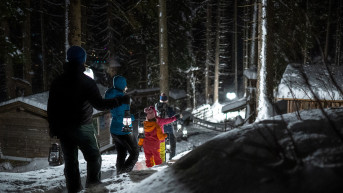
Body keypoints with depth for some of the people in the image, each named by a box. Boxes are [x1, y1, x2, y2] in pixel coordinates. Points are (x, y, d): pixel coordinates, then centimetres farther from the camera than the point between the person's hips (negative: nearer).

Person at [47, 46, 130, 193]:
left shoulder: (57, 82, 4)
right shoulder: (87, 81, -11)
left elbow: (51, 107, 7)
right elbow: (99, 104, -16)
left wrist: (52, 128, 16)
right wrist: (122, 100, -9)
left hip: (63, 129, 4)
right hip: (82, 127, -4)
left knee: (70, 161, 10)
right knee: (93, 156, 9)